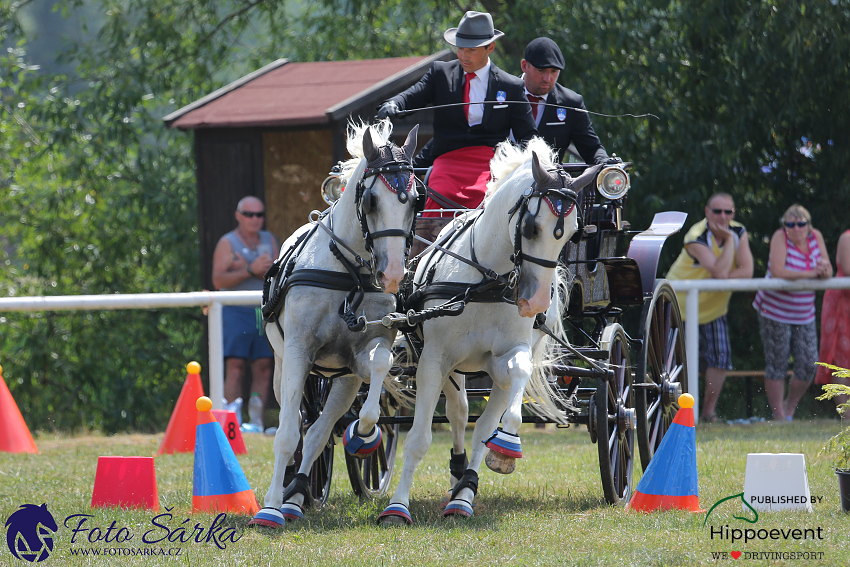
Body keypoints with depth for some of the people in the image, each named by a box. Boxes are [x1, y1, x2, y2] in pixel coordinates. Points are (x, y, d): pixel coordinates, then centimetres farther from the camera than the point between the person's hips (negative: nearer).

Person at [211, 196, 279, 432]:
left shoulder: (270, 241, 17)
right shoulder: (227, 243, 4)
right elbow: (219, 280, -8)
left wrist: (253, 269, -8)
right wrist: (250, 270, -16)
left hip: (264, 312, 4)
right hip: (236, 311, -4)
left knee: (264, 367, -2)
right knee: (235, 366, -12)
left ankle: (257, 421, 2)